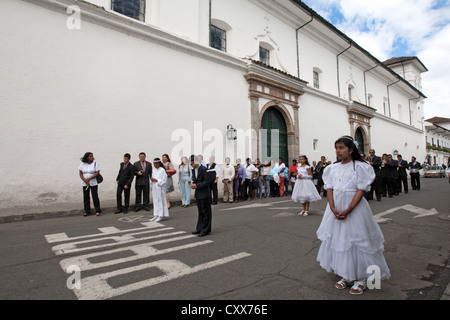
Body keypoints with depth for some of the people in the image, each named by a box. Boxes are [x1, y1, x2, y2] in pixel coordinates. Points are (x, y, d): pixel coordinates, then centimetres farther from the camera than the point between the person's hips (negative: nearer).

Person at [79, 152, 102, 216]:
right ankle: (87, 211, 16)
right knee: (86, 197, 5)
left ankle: (98, 211, 2)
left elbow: (97, 173, -10)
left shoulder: (95, 163, -3)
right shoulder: (82, 164, 3)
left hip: (94, 183, -2)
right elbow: (80, 174, 1)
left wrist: (89, 179, -17)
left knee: (95, 197, -4)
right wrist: (85, 181, -11)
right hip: (85, 184, 3)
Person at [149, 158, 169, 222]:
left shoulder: (162, 170, -10)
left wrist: (156, 180, -17)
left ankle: (161, 215, 5)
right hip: (154, 188, 7)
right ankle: (156, 215, 18)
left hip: (160, 188, -7)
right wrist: (152, 179, -3)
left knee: (161, 201, -2)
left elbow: (164, 181, -12)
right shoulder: (153, 170, 12)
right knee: (155, 201, 10)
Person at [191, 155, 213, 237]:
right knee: (200, 212, 17)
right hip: (198, 194, 8)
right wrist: (193, 184, -2)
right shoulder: (193, 170, 10)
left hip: (204, 194, -8)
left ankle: (206, 230, 11)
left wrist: (197, 185, -20)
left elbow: (208, 181, -20)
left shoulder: (204, 169, -17)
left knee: (205, 212, 2)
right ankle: (200, 229, 27)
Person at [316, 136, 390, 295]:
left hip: (354, 207, -5)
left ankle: (360, 278, 20)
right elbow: (329, 189, 2)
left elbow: (361, 190, -12)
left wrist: (348, 210, -20)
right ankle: (346, 276, 27)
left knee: (356, 240, 2)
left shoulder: (359, 166, -6)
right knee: (337, 240, 10)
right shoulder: (333, 168, 7)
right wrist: (333, 208, -12)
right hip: (335, 209, 5)